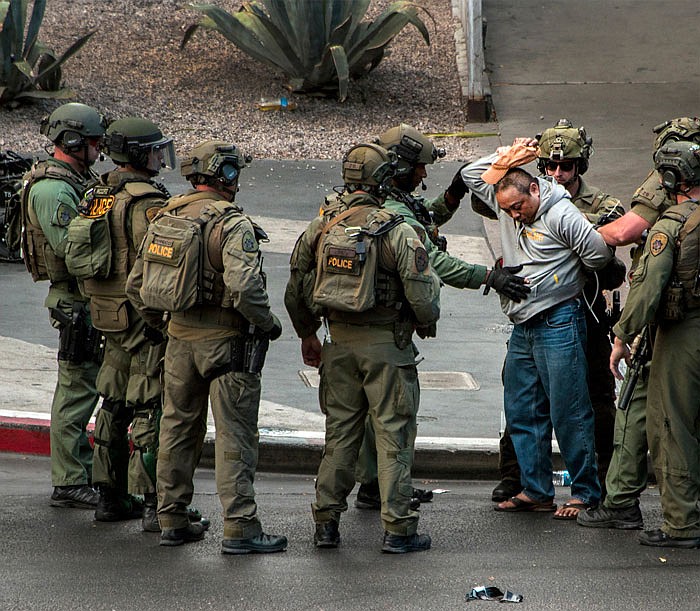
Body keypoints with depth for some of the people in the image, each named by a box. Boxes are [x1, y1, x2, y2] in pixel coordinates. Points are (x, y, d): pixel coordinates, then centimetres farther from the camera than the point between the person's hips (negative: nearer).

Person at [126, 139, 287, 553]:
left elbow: (137, 284, 12)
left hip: (180, 339, 7)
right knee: (235, 435, -2)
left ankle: (173, 521, 21)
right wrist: (268, 323, -12)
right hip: (227, 342, -7)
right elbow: (243, 286, -27)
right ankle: (240, 528, -3)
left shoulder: (165, 219, 7)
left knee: (178, 429, 15)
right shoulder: (233, 224, -16)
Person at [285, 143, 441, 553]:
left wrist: (307, 335, 23)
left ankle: (326, 522, 16)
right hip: (386, 345, -5)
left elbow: (296, 290, 10)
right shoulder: (397, 231, -15)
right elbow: (422, 296, -15)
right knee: (394, 434, 2)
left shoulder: (322, 226, 1)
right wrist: (426, 323, 7)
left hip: (339, 342, 5)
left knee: (340, 431, 14)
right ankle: (399, 528, 3)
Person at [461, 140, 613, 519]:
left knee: (569, 413, -6)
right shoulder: (505, 205, 9)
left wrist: (567, 274, 5)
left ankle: (586, 493, 0)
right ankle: (535, 491, 17)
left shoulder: (561, 215, -13)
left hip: (559, 324, -8)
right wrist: (505, 159, 4)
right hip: (522, 330, 8)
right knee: (522, 412, 10)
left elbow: (599, 254, -11)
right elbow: (471, 175, 17)